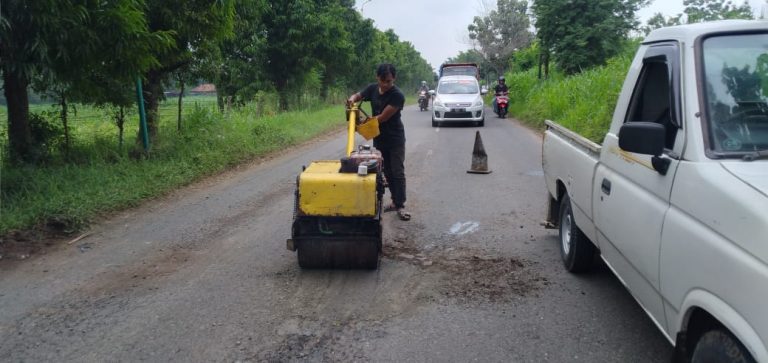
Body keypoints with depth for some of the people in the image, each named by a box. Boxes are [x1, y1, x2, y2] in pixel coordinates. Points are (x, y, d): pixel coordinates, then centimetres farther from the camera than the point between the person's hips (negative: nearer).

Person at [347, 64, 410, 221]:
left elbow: (383, 117, -25)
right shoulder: (372, 89, -3)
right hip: (379, 138, 6)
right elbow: (357, 96, 11)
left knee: (398, 172, -4)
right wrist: (352, 99, -14)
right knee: (387, 172, 11)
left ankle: (400, 205, -1)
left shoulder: (397, 96, -22)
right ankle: (395, 201, 21)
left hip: (395, 139, -6)